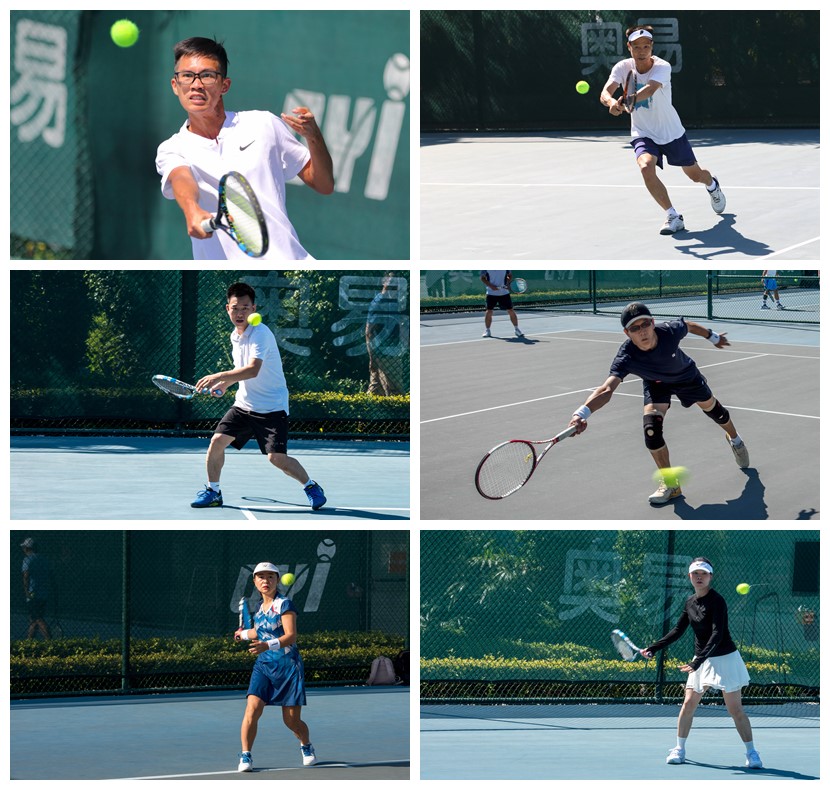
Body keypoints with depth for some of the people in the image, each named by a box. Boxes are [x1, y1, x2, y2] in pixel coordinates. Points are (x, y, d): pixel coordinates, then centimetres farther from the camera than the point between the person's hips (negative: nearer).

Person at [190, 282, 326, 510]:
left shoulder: (261, 334, -19)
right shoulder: (235, 337, 8)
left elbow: (252, 370, -34)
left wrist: (219, 377, -39)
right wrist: (224, 384, 10)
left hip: (272, 408, -7)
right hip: (244, 404, 7)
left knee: (277, 457, -14)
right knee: (217, 441, -4)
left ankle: (311, 487, 9)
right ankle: (212, 492, 13)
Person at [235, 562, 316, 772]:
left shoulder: (284, 604, -11)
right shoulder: (262, 607, 8)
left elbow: (290, 636, -23)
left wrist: (267, 645, -38)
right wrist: (245, 634, 40)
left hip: (287, 666, -5)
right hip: (263, 665, 5)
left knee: (292, 721, 1)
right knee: (253, 708, -18)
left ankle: (306, 746, 33)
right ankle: (245, 756, -10)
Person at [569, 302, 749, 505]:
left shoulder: (670, 330, -39)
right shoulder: (626, 357, -43)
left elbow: (689, 326, -13)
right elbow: (607, 389, -55)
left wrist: (713, 337, 7)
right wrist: (582, 413, -74)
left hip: (686, 376, 1)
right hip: (656, 384, -1)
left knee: (714, 410, 21)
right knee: (651, 428, -21)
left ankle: (734, 439, 59)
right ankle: (670, 484, 1)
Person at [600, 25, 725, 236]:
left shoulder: (662, 67, -23)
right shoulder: (623, 67, -14)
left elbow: (650, 89, -43)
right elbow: (605, 92, -27)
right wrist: (612, 102, -52)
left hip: (672, 132, -1)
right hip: (643, 134, 1)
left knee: (696, 175, 14)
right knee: (646, 167, -30)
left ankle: (712, 185, 54)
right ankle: (673, 216, -16)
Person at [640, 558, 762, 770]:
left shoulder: (716, 601, -18)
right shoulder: (690, 602, 4)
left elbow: (717, 635, -27)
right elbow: (677, 631, 14)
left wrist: (697, 662, -34)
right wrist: (653, 648, 7)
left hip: (724, 659, -6)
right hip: (701, 661, 6)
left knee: (735, 709, -5)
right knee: (688, 704, 3)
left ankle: (751, 753, 4)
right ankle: (679, 750, 14)